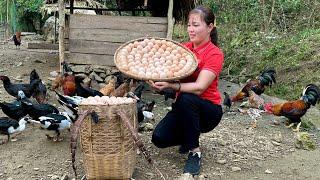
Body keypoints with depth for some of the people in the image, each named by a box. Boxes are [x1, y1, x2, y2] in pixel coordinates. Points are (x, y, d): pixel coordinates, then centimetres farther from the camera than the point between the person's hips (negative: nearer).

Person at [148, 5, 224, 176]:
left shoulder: (214, 54, -15)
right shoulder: (184, 48, 3)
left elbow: (199, 87, -28)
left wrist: (171, 86, -44)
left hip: (208, 111, -5)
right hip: (184, 108, 5)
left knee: (186, 99, -37)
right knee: (159, 139, -18)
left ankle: (194, 152, -20)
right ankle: (188, 138, 15)